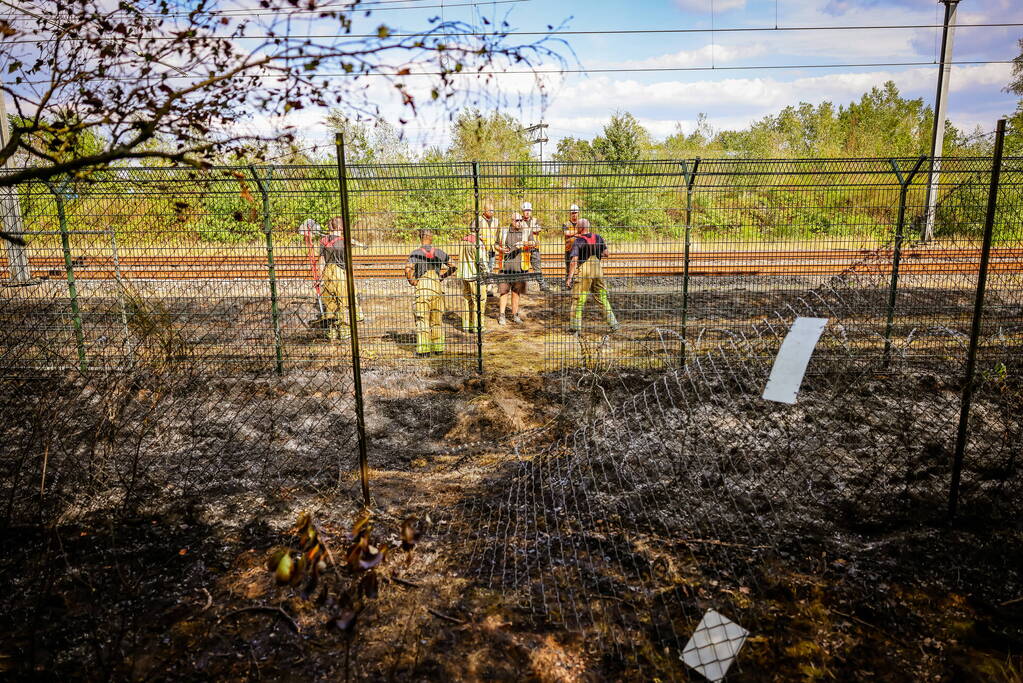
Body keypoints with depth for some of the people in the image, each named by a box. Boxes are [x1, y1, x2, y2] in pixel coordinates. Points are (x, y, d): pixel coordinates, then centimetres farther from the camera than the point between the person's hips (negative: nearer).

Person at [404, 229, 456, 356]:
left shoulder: (416, 253, -3)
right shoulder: (439, 252, 7)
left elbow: (408, 269, -16)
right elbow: (452, 265, 11)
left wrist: (412, 281, -1)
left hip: (422, 286, -3)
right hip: (436, 285, 3)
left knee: (422, 318, 3)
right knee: (437, 319, 14)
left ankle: (423, 349, 3)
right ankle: (438, 347, 17)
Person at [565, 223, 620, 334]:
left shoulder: (577, 241, -7)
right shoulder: (598, 237, 6)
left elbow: (574, 261, -14)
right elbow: (607, 254, 8)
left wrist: (569, 278, -16)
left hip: (583, 272, -4)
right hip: (598, 269, 4)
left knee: (578, 299, 5)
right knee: (603, 298, 12)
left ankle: (575, 326, 8)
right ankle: (613, 323, 13)